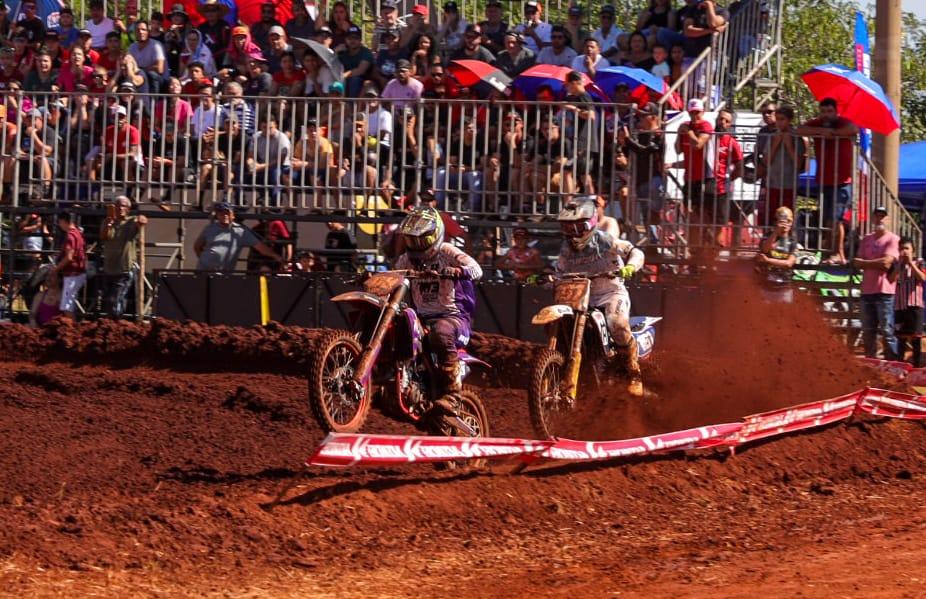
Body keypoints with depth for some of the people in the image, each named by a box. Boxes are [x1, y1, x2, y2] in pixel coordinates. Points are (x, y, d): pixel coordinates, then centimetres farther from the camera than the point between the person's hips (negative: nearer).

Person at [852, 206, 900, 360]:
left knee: (887, 331, -8)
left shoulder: (893, 239, -3)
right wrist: (877, 264, -8)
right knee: (868, 331, 9)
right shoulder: (866, 240, 14)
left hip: (884, 291, -6)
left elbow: (886, 262, -14)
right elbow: (858, 263, 8)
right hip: (867, 290, 6)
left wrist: (864, 263, -2)